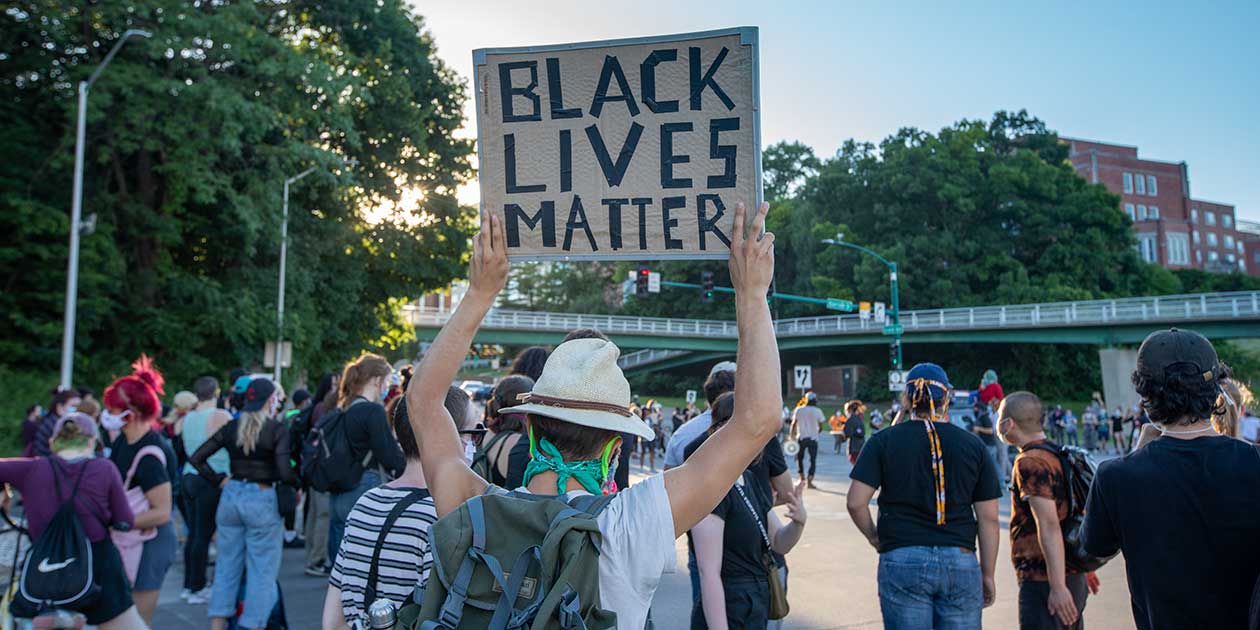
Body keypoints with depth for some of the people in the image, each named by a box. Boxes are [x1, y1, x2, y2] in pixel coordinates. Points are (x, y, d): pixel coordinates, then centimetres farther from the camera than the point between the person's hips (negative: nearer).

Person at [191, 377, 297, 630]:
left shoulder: (231, 427, 4)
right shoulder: (278, 429, -12)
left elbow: (196, 458, 6)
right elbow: (285, 472, -19)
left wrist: (219, 480, 11)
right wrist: (299, 481, 0)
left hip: (231, 496, 6)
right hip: (262, 500, -5)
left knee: (227, 565, 16)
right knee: (262, 572, 5)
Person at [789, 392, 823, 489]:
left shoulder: (798, 410, 1)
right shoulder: (818, 411, 0)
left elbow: (793, 424, -3)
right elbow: (820, 427, 1)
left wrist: (791, 436, 2)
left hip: (801, 438, 1)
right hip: (813, 438, -1)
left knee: (799, 458, 16)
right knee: (813, 460, 3)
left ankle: (802, 478, 13)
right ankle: (809, 481, -6)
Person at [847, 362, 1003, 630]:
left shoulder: (884, 441, -1)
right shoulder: (973, 445, 4)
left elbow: (855, 502, -7)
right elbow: (988, 518, 4)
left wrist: (873, 537, 11)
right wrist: (987, 574, 12)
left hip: (902, 560, -1)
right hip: (961, 562, 2)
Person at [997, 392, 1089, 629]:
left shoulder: (1030, 462, -17)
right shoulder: (1058, 454, 13)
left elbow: (1049, 525, -23)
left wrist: (1057, 587, -24)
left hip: (1043, 580, -10)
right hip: (1073, 575, 10)